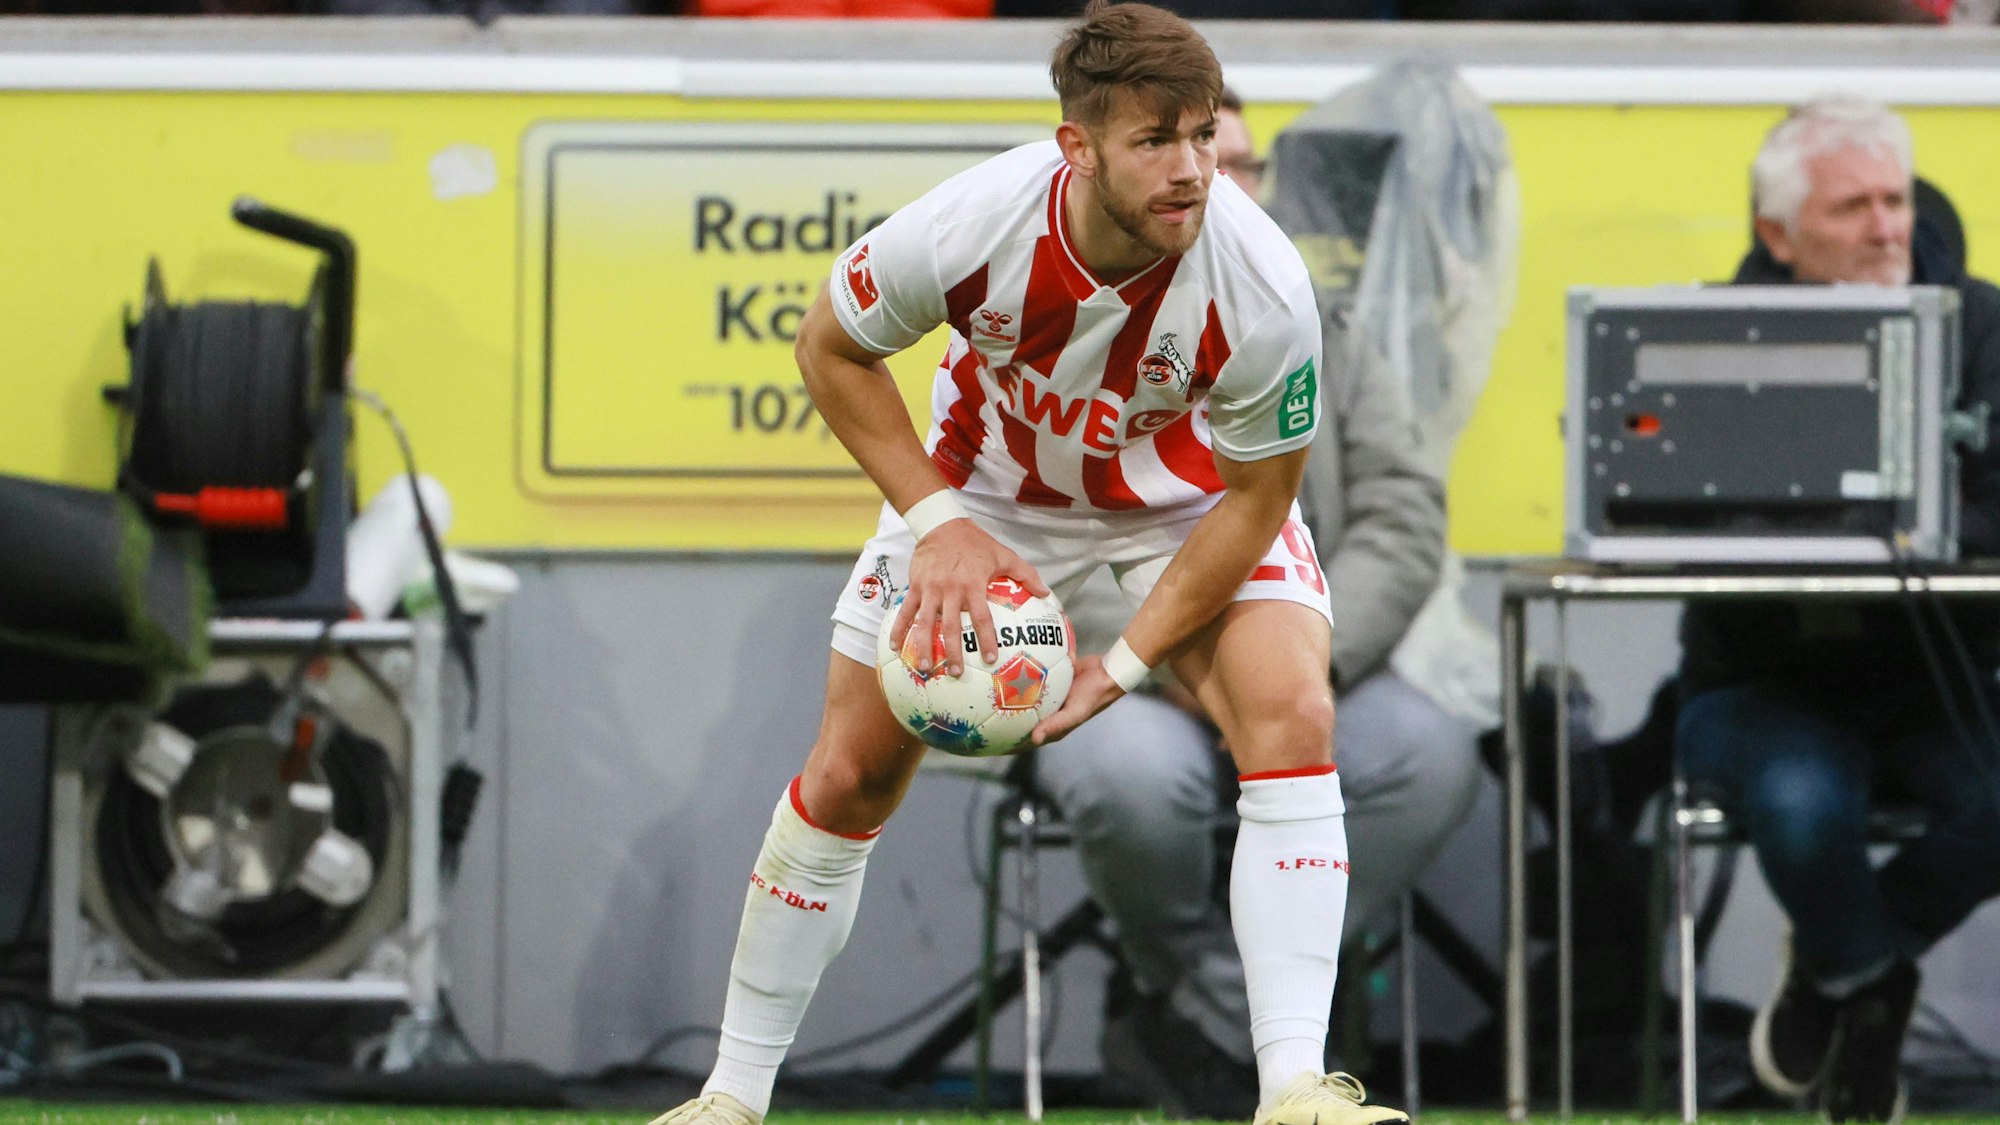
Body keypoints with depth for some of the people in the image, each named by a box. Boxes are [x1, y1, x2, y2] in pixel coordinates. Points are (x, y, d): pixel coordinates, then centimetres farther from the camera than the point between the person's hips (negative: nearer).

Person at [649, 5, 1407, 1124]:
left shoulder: (1262, 288, -35)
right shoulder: (970, 224, -34)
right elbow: (832, 347, -12)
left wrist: (1124, 666, -22)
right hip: (986, 484, 1)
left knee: (1292, 715, -26)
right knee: (850, 773, -1)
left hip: (1194, 498, -1)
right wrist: (936, 521, -19)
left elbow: (1256, 496, -19)